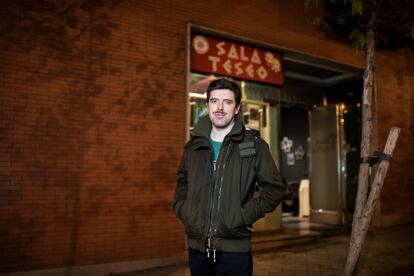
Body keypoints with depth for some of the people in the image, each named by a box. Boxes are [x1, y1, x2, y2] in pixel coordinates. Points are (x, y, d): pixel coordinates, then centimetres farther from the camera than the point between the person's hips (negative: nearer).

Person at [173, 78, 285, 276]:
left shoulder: (254, 145, -4)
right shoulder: (194, 145, 6)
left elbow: (275, 188, -1)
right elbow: (182, 181, 21)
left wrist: (245, 215, -10)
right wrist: (182, 209, 6)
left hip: (235, 249, -3)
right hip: (197, 247, 4)